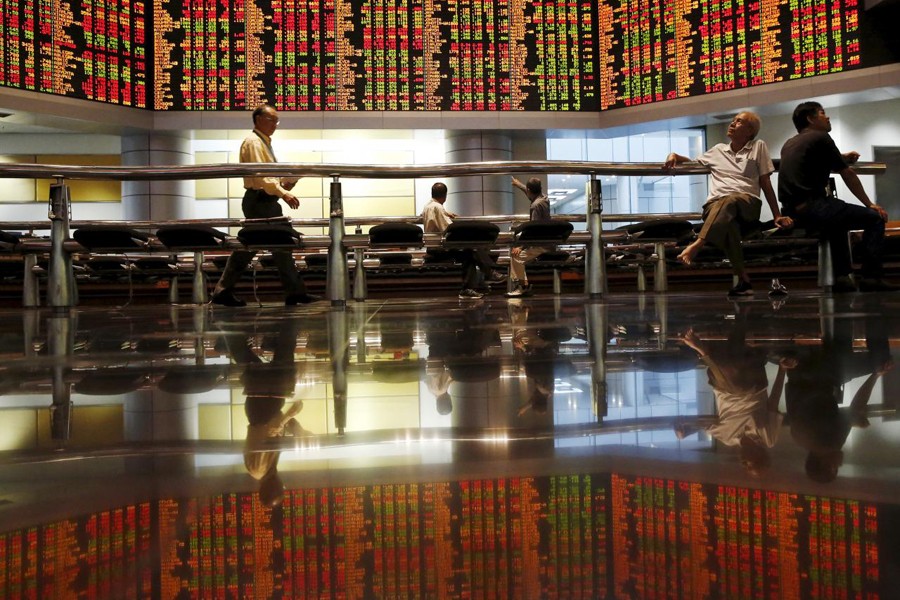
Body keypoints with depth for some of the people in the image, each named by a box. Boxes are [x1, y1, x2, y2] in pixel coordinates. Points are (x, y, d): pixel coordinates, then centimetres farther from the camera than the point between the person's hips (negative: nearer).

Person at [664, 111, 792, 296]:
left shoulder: (758, 147, 19)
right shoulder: (718, 150, 28)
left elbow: (766, 184, 15)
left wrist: (777, 216, 8)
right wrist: (674, 156, 18)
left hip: (747, 202, -2)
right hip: (716, 204, 2)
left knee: (730, 201, -42)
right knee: (727, 222, -39)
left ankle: (697, 244, -57)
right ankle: (743, 279, -43)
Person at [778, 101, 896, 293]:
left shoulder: (789, 144, 21)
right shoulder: (820, 138, -1)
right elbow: (847, 174, 3)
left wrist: (841, 158, 32)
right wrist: (869, 204, 10)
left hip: (791, 211, 9)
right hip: (811, 207, -9)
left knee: (837, 220, 35)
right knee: (875, 218, -1)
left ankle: (842, 276, 24)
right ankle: (871, 277, -6)